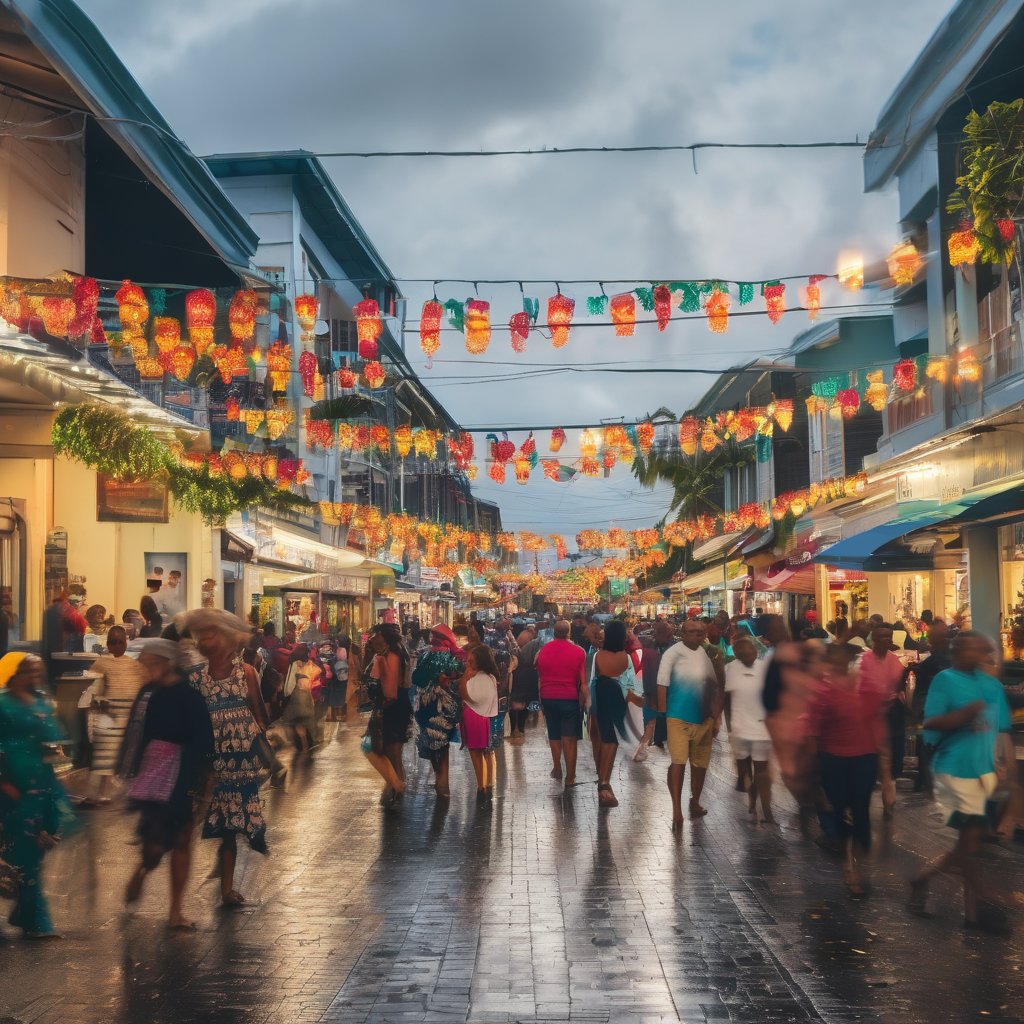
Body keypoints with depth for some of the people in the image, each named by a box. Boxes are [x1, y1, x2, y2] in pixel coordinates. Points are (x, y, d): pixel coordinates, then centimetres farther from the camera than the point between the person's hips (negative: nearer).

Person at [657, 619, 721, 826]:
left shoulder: (709, 654, 8)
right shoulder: (673, 653, -6)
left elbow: (719, 683, 17)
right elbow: (662, 685, -8)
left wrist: (717, 706, 9)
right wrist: (663, 713, -12)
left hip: (704, 718, 5)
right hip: (678, 718, -5)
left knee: (700, 763, 14)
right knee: (678, 762, -13)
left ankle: (695, 802, 31)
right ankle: (676, 810, -11)